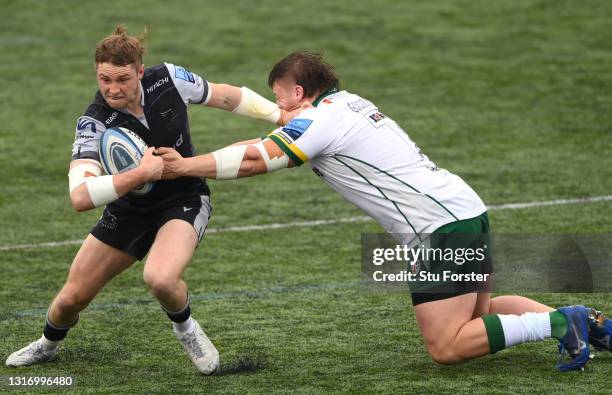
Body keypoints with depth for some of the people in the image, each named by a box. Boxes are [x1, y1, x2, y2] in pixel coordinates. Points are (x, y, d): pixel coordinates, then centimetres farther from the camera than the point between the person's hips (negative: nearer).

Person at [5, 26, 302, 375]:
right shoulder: (95, 123, -26)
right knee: (72, 298, 8)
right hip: (129, 211, 1)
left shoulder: (168, 79, -21)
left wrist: (282, 115, 0)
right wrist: (142, 173, -45)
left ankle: (185, 327, 3)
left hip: (184, 201, -1)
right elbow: (81, 197, -38)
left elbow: (225, 96, 0)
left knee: (160, 279, -32)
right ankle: (48, 345, 44)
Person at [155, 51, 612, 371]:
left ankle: (560, 323, -13)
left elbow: (256, 161, -13)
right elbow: (270, 144, 24)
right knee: (479, 313, 25)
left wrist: (183, 166, -3)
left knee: (446, 348, -8)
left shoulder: (321, 119, -9)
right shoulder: (348, 102, 18)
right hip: (467, 211, 9)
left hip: (441, 229, -9)